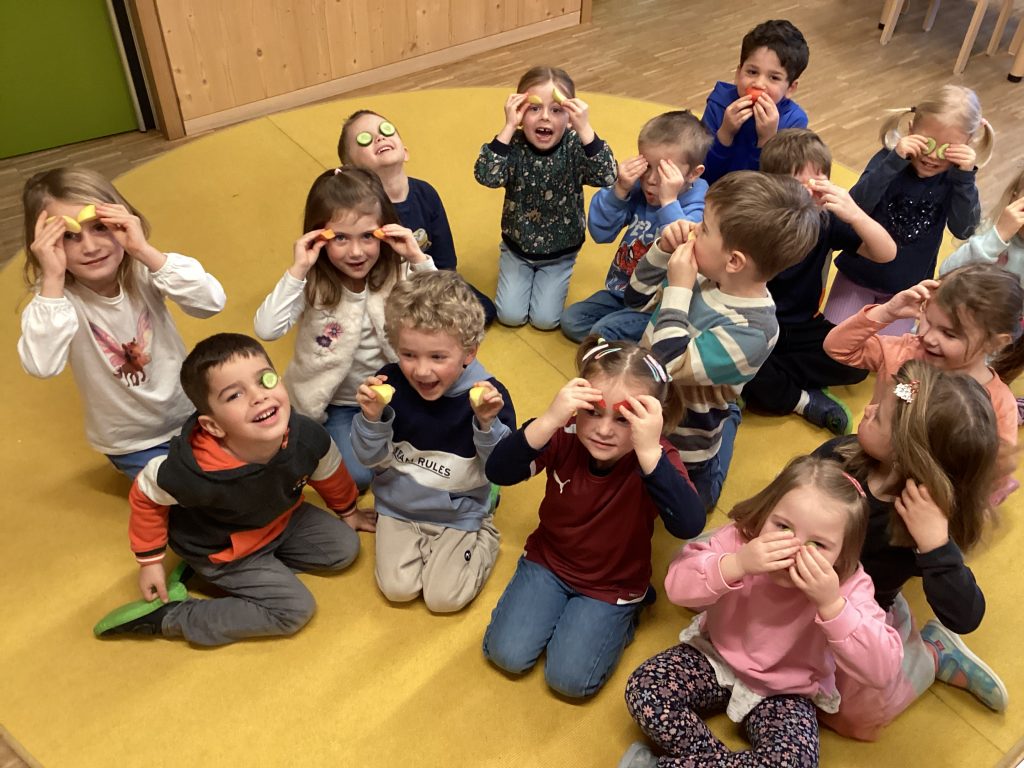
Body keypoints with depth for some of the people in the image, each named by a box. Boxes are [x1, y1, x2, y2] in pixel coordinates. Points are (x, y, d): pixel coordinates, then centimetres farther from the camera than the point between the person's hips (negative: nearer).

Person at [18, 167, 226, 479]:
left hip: (191, 415, 2)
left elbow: (212, 302, -31)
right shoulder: (55, 297, -19)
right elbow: (42, 366, -37)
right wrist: (53, 278, -38)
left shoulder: (143, 272, -16)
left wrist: (145, 251, -35)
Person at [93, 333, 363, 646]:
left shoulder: (308, 438, -30)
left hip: (280, 519, 6)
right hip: (222, 548, -5)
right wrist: (150, 561, -8)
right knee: (295, 609, -13)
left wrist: (348, 511, 16)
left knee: (345, 548, 8)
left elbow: (330, 475, -5)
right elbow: (145, 494, -19)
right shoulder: (198, 473, -42)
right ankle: (165, 617, -5)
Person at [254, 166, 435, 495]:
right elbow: (267, 330, -32)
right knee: (357, 476, -15)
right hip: (337, 403, -2)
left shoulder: (397, 271, -14)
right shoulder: (311, 283, -19)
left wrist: (419, 259, -31)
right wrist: (297, 270, -36)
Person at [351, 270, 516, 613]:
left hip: (460, 513, -2)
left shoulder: (489, 395, -23)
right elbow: (370, 458, -10)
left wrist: (487, 424, -36)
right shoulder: (389, 384, -18)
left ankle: (484, 539, 22)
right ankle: (420, 542, 25)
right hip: (398, 506, 2)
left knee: (444, 598, -5)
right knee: (397, 588, -4)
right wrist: (372, 417, -31)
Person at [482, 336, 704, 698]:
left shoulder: (656, 458, -26)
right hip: (548, 562, 2)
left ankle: (623, 613, 17)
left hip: (612, 585, -2)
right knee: (507, 654, -6)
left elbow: (689, 526, -42)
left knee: (569, 678, -8)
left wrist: (649, 450, -53)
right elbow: (498, 472, -33)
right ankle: (552, 600, 21)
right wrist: (549, 420, -47)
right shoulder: (565, 438, -21)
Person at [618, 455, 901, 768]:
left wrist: (831, 603, -44)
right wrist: (737, 564, -44)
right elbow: (678, 586, -28)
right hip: (716, 660, 1)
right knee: (643, 688, -20)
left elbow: (881, 669, -31)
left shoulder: (848, 585, -23)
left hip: (785, 693, -1)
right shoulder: (740, 538, -21)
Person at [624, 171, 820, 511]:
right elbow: (639, 299, -2)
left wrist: (678, 291, -34)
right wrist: (662, 251, -18)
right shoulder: (706, 275, -16)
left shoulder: (751, 331, -34)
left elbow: (671, 368, -37)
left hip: (681, 446, -5)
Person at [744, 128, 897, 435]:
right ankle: (802, 400, -13)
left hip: (802, 328, 4)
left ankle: (761, 384, -13)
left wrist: (855, 215, -32)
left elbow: (887, 254, -14)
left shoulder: (828, 220, -8)